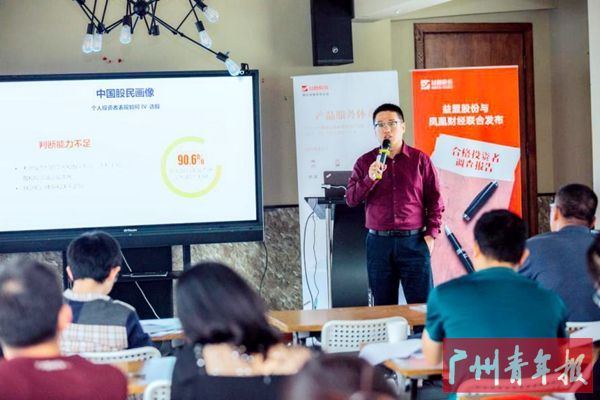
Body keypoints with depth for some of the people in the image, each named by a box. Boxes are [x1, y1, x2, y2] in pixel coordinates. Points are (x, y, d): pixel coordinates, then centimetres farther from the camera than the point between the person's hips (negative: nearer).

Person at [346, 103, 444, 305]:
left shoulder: (420, 159, 5)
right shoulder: (365, 162, 8)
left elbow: (435, 199, 6)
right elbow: (350, 199, 2)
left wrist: (431, 234, -2)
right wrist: (370, 178, -13)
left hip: (414, 241, -1)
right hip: (378, 241, 1)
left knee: (422, 304, -1)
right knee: (383, 306, 5)